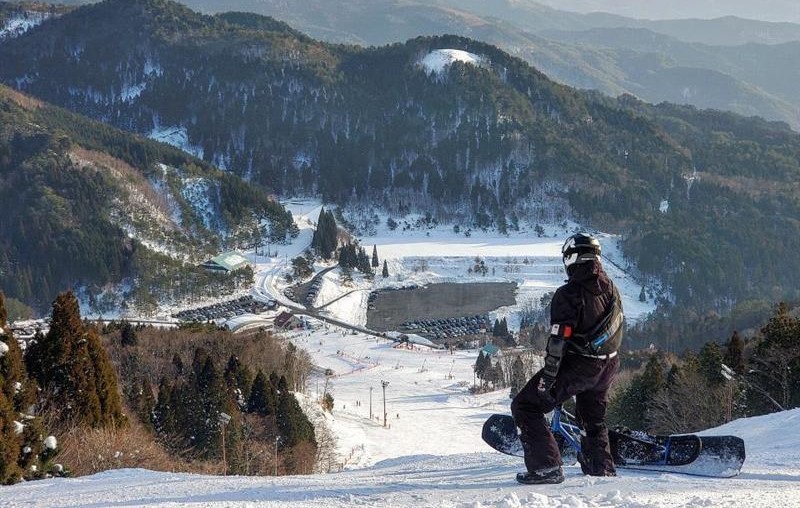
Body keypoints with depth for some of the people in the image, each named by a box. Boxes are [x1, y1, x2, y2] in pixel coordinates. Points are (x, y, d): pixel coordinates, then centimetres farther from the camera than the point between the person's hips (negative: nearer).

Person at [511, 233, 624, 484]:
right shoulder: (611, 289, 4)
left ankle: (546, 466, -10)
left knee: (525, 406, 0)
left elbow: (559, 338, -22)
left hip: (577, 364, -7)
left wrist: (547, 377, -18)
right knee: (593, 419, 29)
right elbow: (618, 329, 14)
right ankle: (603, 470, 37)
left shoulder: (569, 293, -19)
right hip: (607, 365, 7)